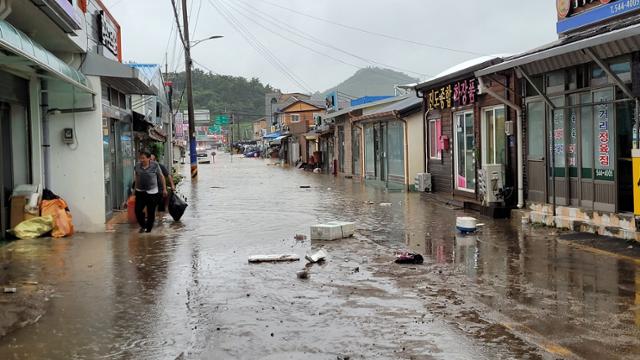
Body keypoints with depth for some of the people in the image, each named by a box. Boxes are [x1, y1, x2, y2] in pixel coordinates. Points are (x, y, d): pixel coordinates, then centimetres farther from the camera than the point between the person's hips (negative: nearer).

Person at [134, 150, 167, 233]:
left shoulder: (155, 165, -8)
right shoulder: (137, 166, 1)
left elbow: (161, 177, 0)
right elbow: (136, 178, 14)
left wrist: (164, 189, 1)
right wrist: (135, 188, 17)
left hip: (152, 192, -3)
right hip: (140, 192, 3)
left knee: (151, 212, 2)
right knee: (138, 210, -3)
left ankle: (148, 229, 17)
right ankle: (143, 226, 20)